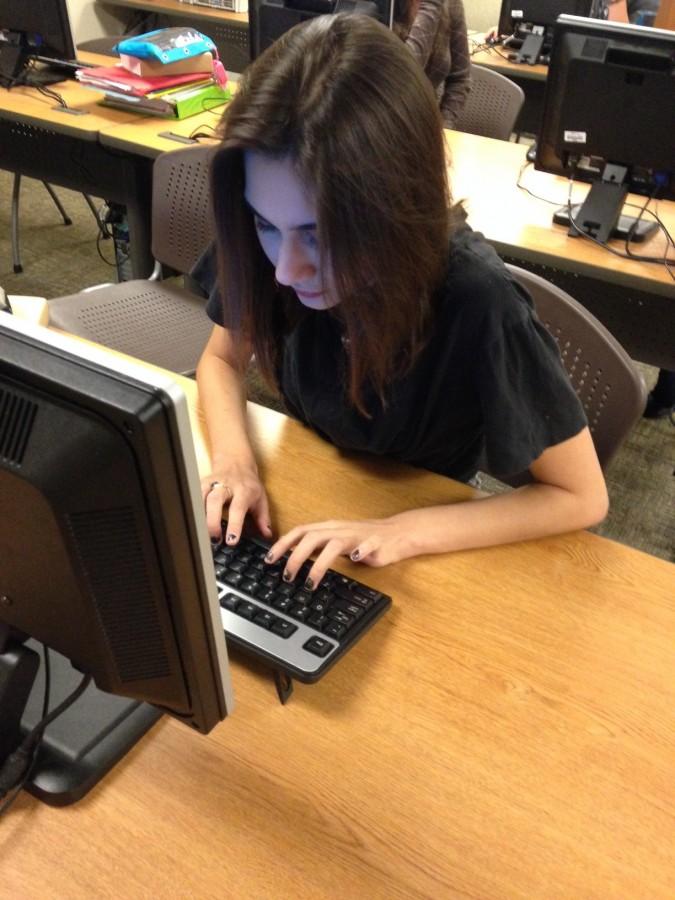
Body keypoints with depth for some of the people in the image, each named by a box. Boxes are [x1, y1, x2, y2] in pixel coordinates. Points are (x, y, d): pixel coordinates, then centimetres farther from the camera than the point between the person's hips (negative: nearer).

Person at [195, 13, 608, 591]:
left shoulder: (477, 308, -31)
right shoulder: (282, 246, -20)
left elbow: (582, 496, -20)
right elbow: (222, 359, -2)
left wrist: (405, 532, -28)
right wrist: (234, 460, -20)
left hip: (415, 530, -2)